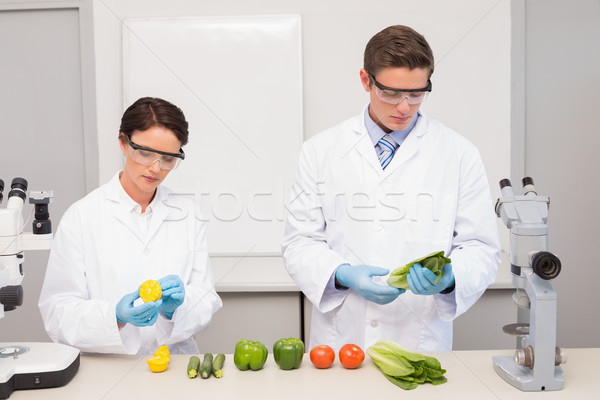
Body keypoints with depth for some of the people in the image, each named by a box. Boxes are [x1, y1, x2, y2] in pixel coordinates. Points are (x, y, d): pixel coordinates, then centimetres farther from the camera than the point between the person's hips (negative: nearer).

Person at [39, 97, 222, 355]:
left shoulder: (187, 213, 6)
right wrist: (116, 316, -22)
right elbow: (57, 312, -5)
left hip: (175, 362, 2)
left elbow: (207, 302, 6)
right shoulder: (82, 215, -2)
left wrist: (177, 304, -14)